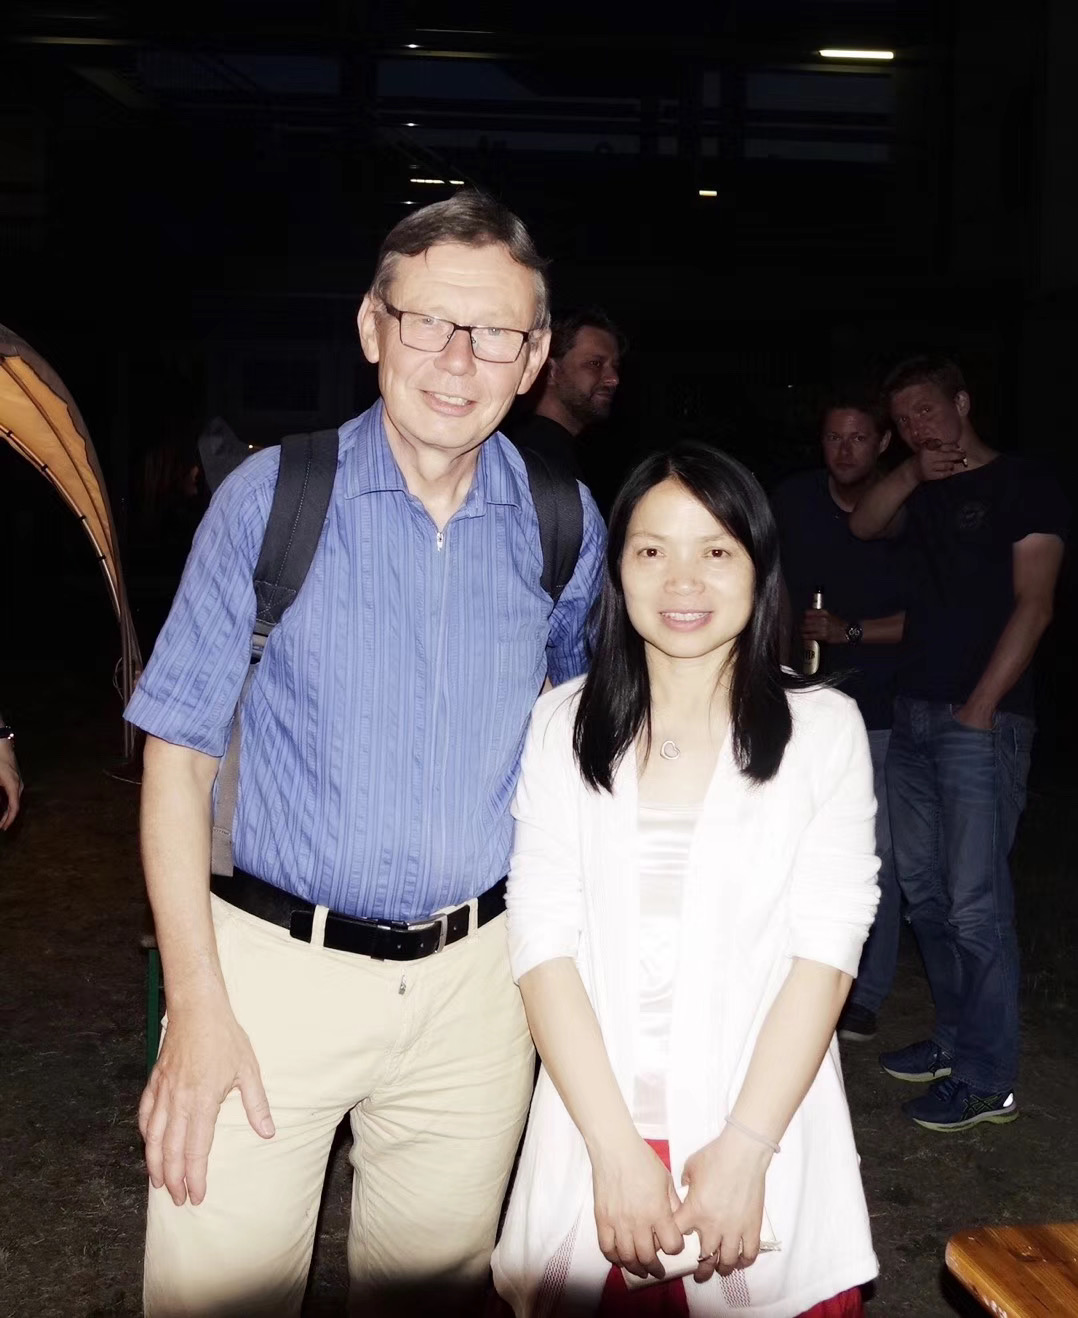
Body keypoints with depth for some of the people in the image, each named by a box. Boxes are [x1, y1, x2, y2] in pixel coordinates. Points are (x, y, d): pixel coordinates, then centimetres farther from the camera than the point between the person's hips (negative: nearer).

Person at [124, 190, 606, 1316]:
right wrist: (198, 1008, -11)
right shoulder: (272, 497, -8)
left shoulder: (564, 525, -1)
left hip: (475, 977, 3)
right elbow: (178, 753, -6)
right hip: (276, 967, -2)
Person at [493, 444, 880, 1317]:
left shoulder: (823, 729, -4)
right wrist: (616, 1149, -13)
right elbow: (543, 941, -5)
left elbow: (825, 952, -7)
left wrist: (743, 1151, -14)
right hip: (594, 1137, 1)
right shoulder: (563, 726, 0)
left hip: (762, 1133, -1)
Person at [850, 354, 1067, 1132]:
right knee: (924, 890, 12)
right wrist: (911, 475, -5)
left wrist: (980, 707, -15)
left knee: (975, 905, -8)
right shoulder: (925, 492, 18)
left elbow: (1033, 606, -10)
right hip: (915, 712, 8)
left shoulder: (1022, 485, -3)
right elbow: (865, 526, 7)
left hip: (981, 720, -7)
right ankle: (957, 1038, 25)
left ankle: (988, 1081, 0)